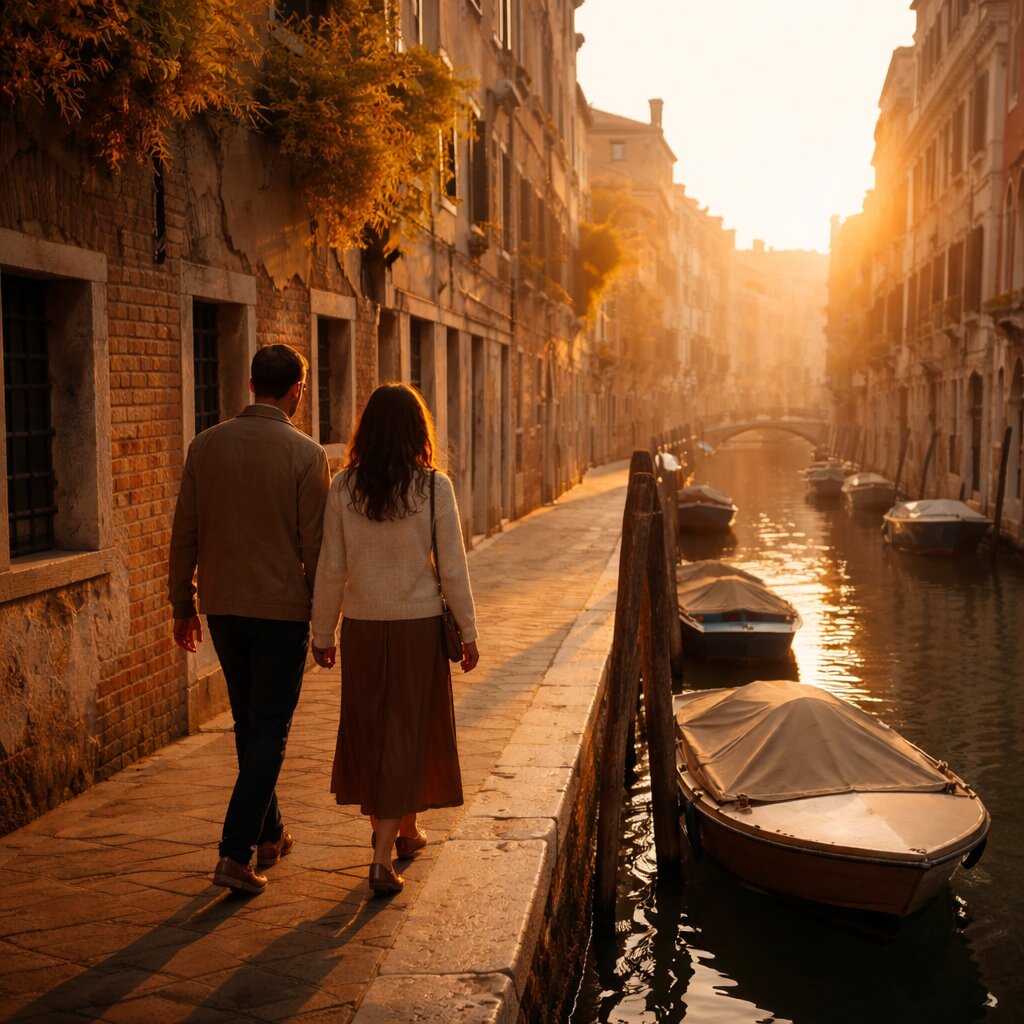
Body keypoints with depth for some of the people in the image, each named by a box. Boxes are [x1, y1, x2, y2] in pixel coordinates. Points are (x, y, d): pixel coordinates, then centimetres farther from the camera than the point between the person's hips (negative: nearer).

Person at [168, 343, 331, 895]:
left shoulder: (205, 445, 0)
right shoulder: (306, 454, -12)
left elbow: (185, 533, 4)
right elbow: (315, 546, -10)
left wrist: (183, 605, 13)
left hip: (222, 607, 5)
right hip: (281, 608, -5)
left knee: (249, 725, 19)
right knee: (269, 732, 4)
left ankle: (268, 834, 32)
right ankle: (236, 854, -1)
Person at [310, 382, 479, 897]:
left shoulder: (345, 487, -5)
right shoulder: (434, 486, -10)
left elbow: (331, 569, -2)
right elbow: (453, 569, -7)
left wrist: (322, 633, 9)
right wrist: (468, 632, 3)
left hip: (362, 628, 2)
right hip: (419, 625, -2)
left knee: (369, 729, 18)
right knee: (408, 735, 7)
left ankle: (402, 830, 35)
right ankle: (383, 856, 1)